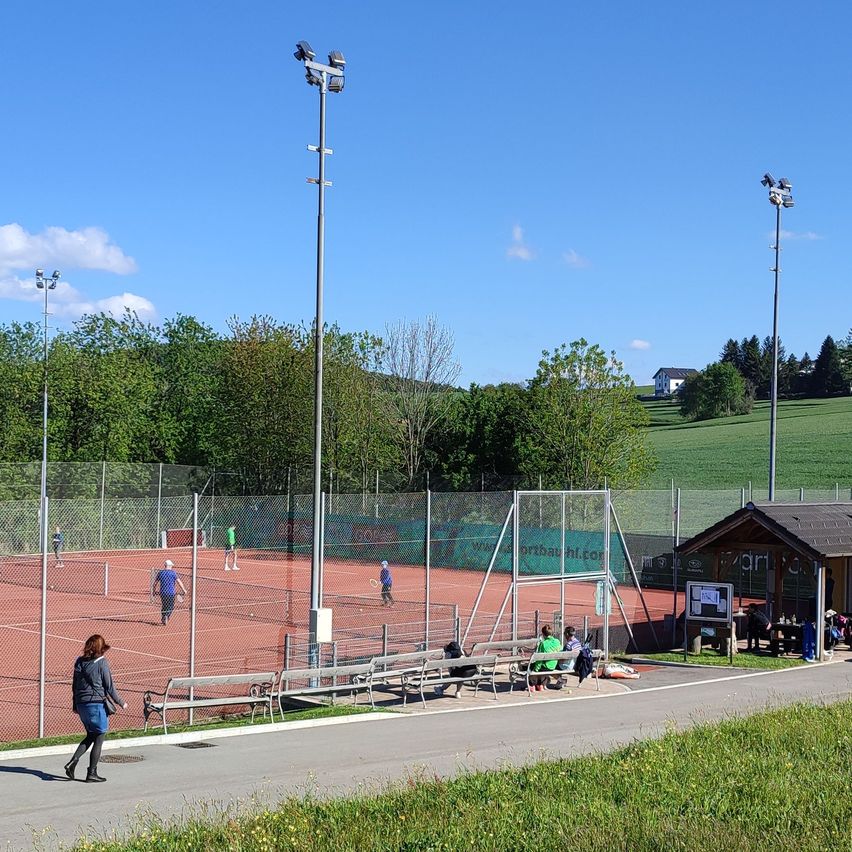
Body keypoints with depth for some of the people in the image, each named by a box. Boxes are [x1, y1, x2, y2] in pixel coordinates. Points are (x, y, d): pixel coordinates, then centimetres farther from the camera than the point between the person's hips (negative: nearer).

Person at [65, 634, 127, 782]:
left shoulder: (79, 662, 5)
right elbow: (109, 686, -9)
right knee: (99, 738, 5)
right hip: (96, 704, -6)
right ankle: (92, 773, 6)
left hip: (81, 704, 6)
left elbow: (75, 685, 12)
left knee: (91, 735, 20)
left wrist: (75, 704, 23)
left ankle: (73, 762, 3)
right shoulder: (102, 663, -11)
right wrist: (121, 702, 3)